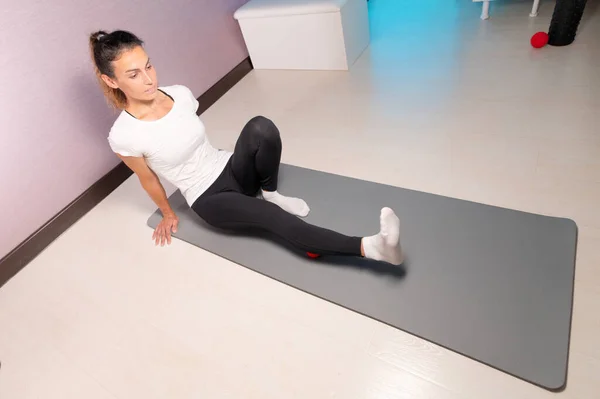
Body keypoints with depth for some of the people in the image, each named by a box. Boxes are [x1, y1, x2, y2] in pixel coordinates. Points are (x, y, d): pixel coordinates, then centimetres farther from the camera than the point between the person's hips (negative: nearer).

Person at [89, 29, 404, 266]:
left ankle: (270, 193, -7)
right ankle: (368, 247, -39)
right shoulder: (123, 136, -18)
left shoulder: (180, 93, -5)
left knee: (260, 126, -30)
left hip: (230, 169, 4)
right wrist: (168, 214, 13)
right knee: (272, 218, -31)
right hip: (209, 199, -4)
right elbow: (148, 179, -2)